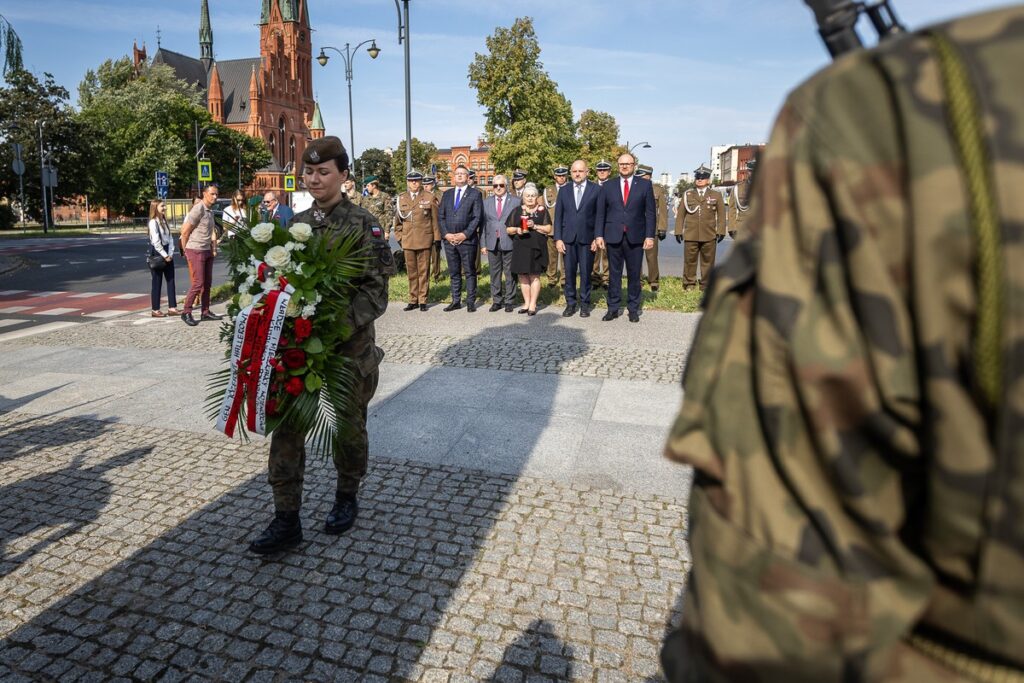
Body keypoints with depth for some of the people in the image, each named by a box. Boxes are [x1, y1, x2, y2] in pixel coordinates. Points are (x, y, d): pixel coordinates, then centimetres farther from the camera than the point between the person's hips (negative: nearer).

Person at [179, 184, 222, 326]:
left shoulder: (210, 210, 12)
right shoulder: (198, 209, -14)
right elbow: (185, 232, -13)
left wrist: (214, 248, 13)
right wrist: (186, 251, -3)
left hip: (207, 251, 8)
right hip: (196, 251, -8)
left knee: (207, 283, 10)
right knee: (198, 283, -8)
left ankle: (205, 312, 18)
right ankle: (186, 312, 2)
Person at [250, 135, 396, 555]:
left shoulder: (363, 224, -7)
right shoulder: (297, 223, 8)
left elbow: (376, 290, -14)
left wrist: (343, 324, -27)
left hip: (350, 346, -4)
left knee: (348, 427, 12)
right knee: (285, 427, 2)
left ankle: (347, 497, 36)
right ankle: (286, 521, 15)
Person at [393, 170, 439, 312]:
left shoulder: (429, 197, 3)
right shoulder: (401, 198, 11)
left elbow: (435, 219, 3)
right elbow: (398, 220, 16)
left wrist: (436, 238, -1)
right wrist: (399, 237, 8)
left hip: (424, 240, -2)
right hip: (407, 241, 3)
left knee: (423, 272, 2)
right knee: (411, 272, 6)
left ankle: (422, 300, 9)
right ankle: (413, 300, 14)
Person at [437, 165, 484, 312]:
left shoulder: (475, 194, 2)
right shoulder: (447, 194, 15)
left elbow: (477, 217, -6)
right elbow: (440, 216, 11)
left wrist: (465, 234, -13)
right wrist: (446, 234, -4)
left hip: (467, 239, -4)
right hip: (449, 239, 4)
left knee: (470, 272, 2)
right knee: (454, 272, 9)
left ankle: (471, 301, 7)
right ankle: (456, 301, 16)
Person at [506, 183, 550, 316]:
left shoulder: (542, 210, 5)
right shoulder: (517, 211, 11)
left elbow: (549, 229, -1)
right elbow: (508, 229, 11)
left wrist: (535, 226, -14)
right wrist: (516, 230, -10)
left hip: (536, 248, -3)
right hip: (520, 248, 3)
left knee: (534, 276, 0)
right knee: (523, 276, 5)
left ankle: (533, 305, 6)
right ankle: (526, 303, 15)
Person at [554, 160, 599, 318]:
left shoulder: (596, 189, 2)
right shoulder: (564, 190, 9)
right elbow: (558, 215, 7)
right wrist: (558, 238, -1)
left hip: (587, 238, -2)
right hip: (568, 238, 2)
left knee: (585, 273, 4)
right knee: (569, 272, 6)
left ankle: (584, 304, 16)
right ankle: (570, 303, 16)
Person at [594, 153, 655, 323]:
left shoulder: (645, 185, 5)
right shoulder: (607, 187, 9)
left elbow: (650, 212, 2)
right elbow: (600, 213, 7)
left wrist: (650, 236, -5)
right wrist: (599, 235, -1)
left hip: (635, 238, -1)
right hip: (613, 237, 1)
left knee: (634, 275, 6)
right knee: (614, 274, 5)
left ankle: (633, 309, 15)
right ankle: (613, 308, 13)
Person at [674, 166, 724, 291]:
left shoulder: (716, 195, 10)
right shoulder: (687, 194, 12)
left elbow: (721, 215, 9)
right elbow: (680, 214, 11)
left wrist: (721, 231, 2)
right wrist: (678, 231, 5)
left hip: (709, 236, 0)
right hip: (690, 235, 0)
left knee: (708, 262, 3)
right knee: (689, 261, 1)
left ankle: (706, 287, 12)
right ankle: (689, 284, 12)